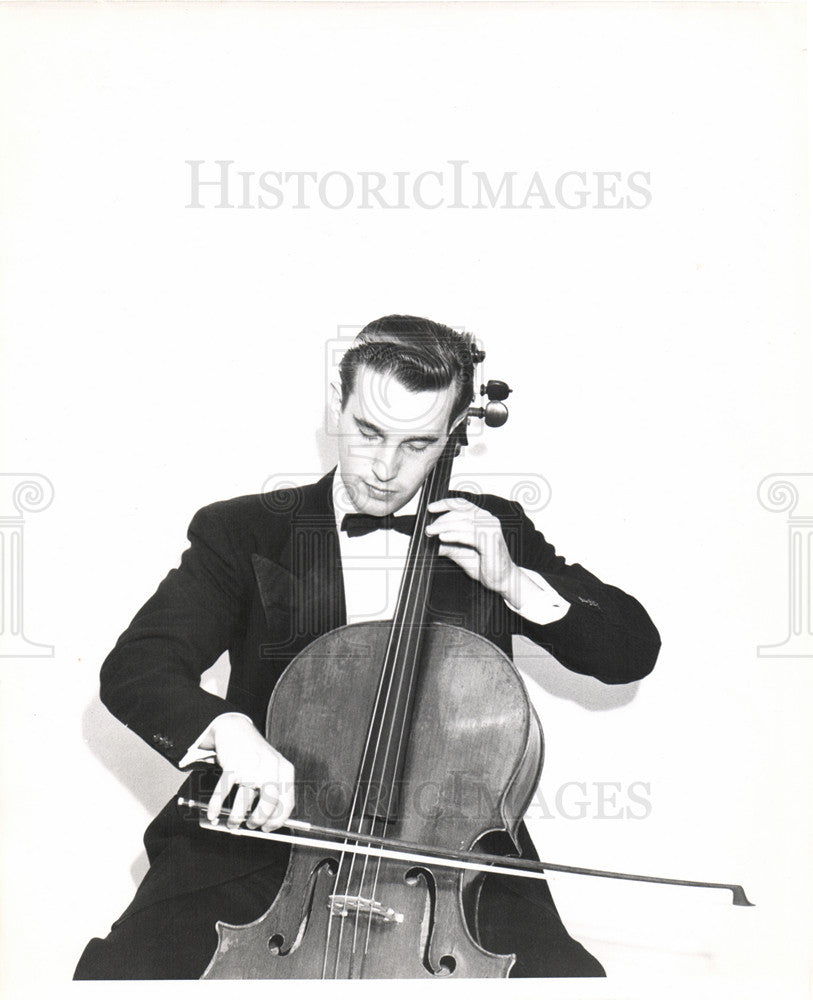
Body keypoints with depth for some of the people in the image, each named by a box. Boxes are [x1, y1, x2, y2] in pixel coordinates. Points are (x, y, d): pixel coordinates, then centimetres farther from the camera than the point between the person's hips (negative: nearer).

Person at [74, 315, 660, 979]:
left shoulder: (494, 532, 9)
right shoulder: (242, 533, 4)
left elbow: (633, 651, 8)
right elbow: (136, 667, -9)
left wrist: (515, 583, -8)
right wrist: (227, 730, -31)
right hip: (266, 829, -1)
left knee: (569, 977, -24)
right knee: (116, 974, -23)